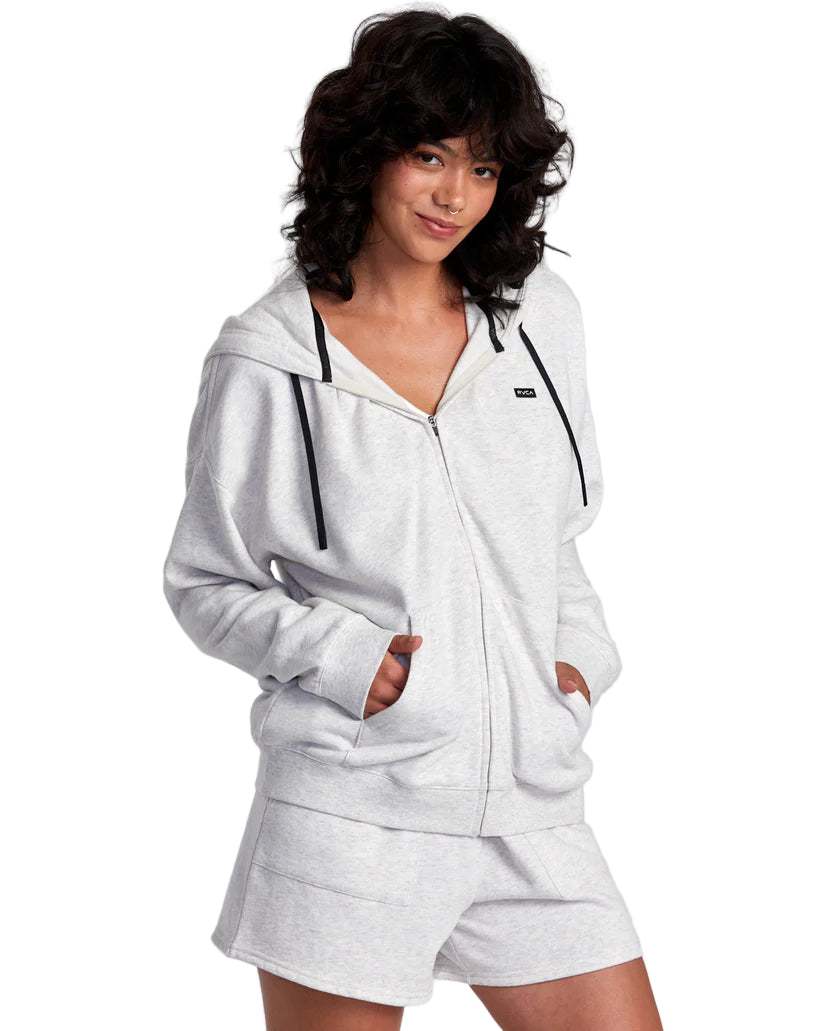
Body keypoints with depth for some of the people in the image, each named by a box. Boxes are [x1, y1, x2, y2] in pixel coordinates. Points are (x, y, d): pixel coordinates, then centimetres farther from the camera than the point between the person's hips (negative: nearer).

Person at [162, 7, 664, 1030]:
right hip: (349, 810, -4)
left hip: (531, 803, 4)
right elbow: (205, 585, 2)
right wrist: (342, 655, -12)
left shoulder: (541, 319, 8)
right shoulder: (266, 360, -4)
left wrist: (583, 654, 4)